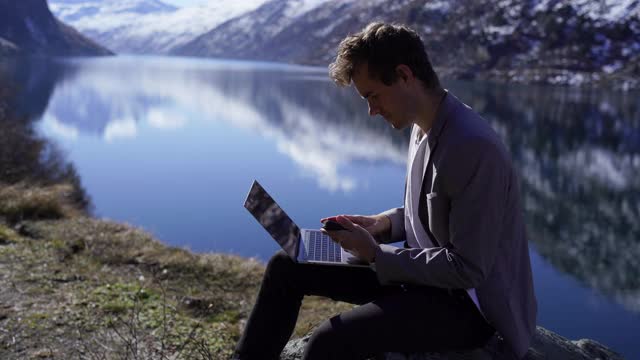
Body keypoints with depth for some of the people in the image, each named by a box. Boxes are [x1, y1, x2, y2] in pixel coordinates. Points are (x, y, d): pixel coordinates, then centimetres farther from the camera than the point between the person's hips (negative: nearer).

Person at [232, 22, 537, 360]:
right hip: (422, 269, 9)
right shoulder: (425, 127, 3)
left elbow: (467, 269, -24)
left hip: (470, 303, -9)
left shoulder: (473, 146, -26)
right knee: (286, 266, 7)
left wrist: (375, 254, -19)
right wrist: (384, 223, -1)